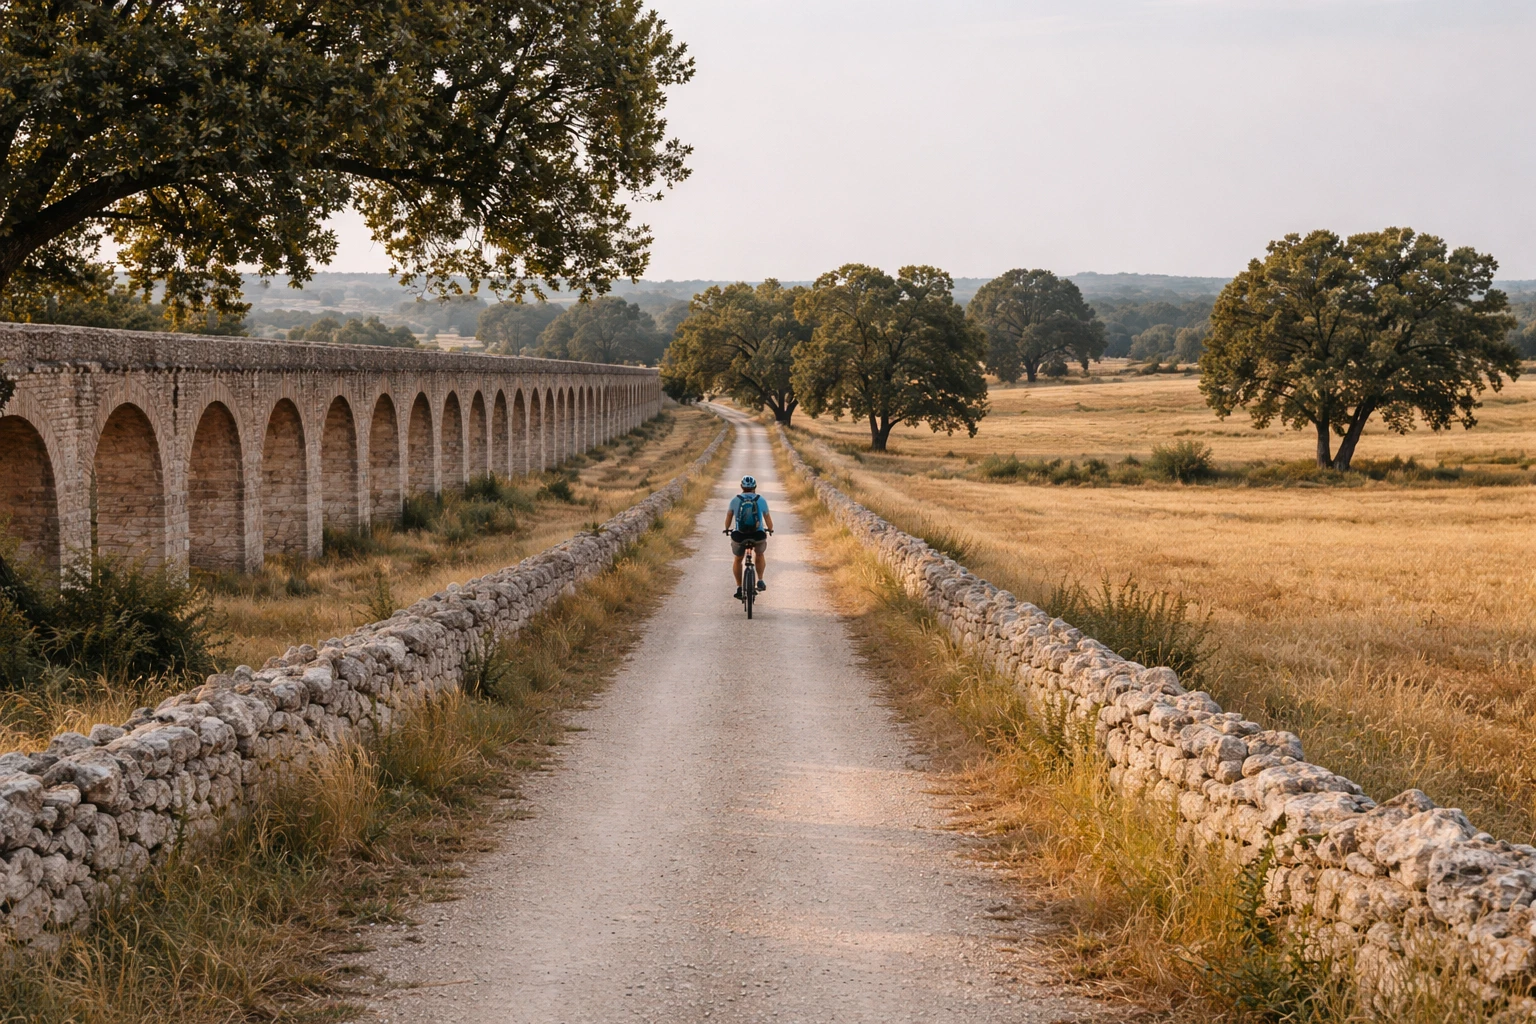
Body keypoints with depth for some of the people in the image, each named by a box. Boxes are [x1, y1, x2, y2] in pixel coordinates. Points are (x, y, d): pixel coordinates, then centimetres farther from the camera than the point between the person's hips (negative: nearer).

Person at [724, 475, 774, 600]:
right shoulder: (761, 500, 5)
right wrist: (770, 529, 31)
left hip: (739, 536, 0)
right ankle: (760, 581, 21)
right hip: (758, 536, 0)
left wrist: (727, 529, 31)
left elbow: (729, 516, 12)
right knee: (760, 555, 32)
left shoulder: (735, 500, 5)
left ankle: (739, 588, 21)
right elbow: (767, 518, 11)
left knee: (738, 559, 26)